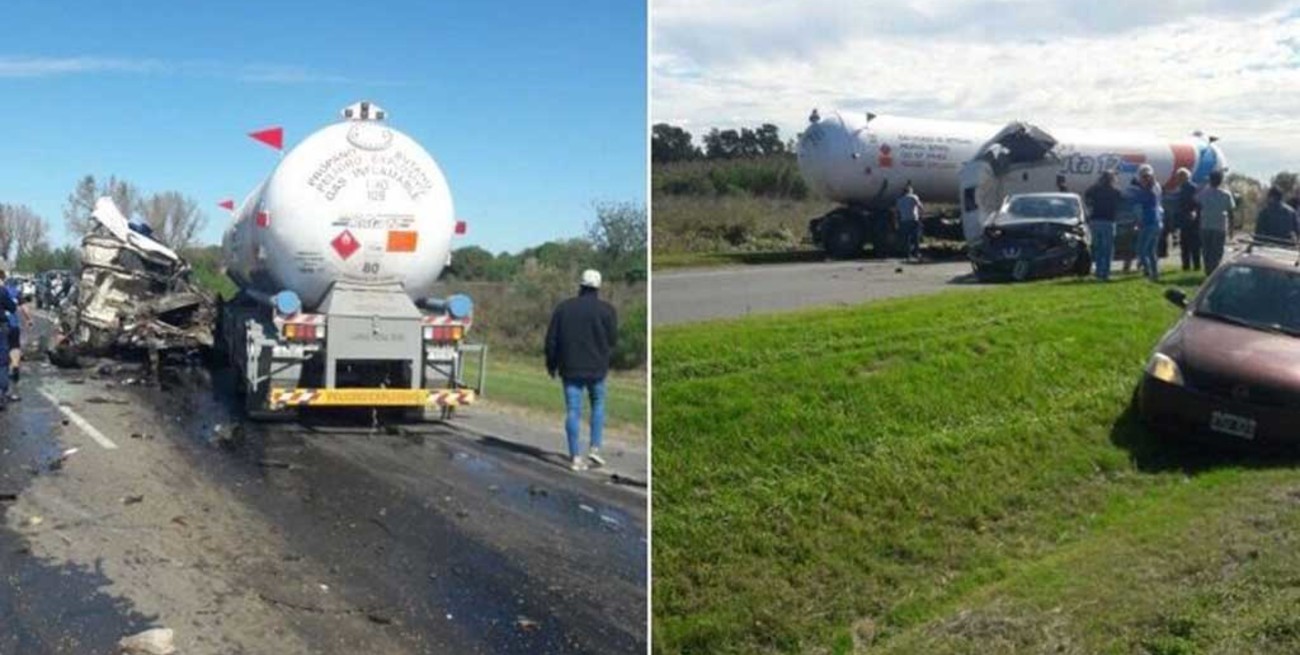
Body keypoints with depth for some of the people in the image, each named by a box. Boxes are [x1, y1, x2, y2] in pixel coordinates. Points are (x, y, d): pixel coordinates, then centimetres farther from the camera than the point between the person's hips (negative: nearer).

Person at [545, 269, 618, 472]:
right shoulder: (606, 310, -5)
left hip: (570, 368, 2)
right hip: (596, 368, -1)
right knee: (598, 405, 17)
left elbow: (551, 339, 4)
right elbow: (613, 340, -2)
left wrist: (551, 363, 14)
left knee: (573, 411, 3)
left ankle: (575, 457, 1)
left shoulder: (563, 308, 3)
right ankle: (595, 448, 8)